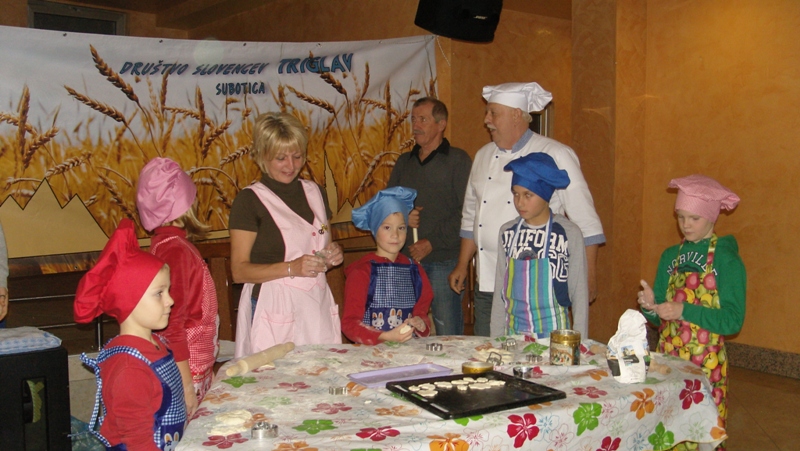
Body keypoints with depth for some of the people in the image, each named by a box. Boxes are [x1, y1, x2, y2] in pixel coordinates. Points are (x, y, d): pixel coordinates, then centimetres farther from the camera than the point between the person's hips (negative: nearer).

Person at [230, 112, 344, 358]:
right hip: (274, 308, -5)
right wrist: (291, 268, -20)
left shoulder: (314, 192, 13)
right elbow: (239, 271, -9)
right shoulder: (249, 200, -5)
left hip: (318, 307, 5)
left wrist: (332, 257, 3)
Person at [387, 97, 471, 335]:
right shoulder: (404, 162, 18)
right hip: (405, 261, 5)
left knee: (448, 335, -3)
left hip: (443, 262, -5)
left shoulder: (457, 160, -1)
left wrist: (432, 242, -13)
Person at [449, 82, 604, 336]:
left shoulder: (556, 156, -7)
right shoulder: (484, 156, 11)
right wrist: (462, 266, 18)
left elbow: (585, 222, -7)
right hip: (487, 284, 6)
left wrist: (588, 276, -10)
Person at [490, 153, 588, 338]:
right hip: (513, 332, 3)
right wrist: (496, 337, 8)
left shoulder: (569, 234, -8)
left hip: (553, 334, -3)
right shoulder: (508, 232, 2)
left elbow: (579, 293, -2)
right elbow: (500, 291, 8)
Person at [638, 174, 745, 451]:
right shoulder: (670, 256, 9)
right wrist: (650, 307, -9)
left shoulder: (727, 261, -7)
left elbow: (733, 321, -14)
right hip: (667, 357, 5)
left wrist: (685, 311, -23)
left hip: (705, 365, -5)